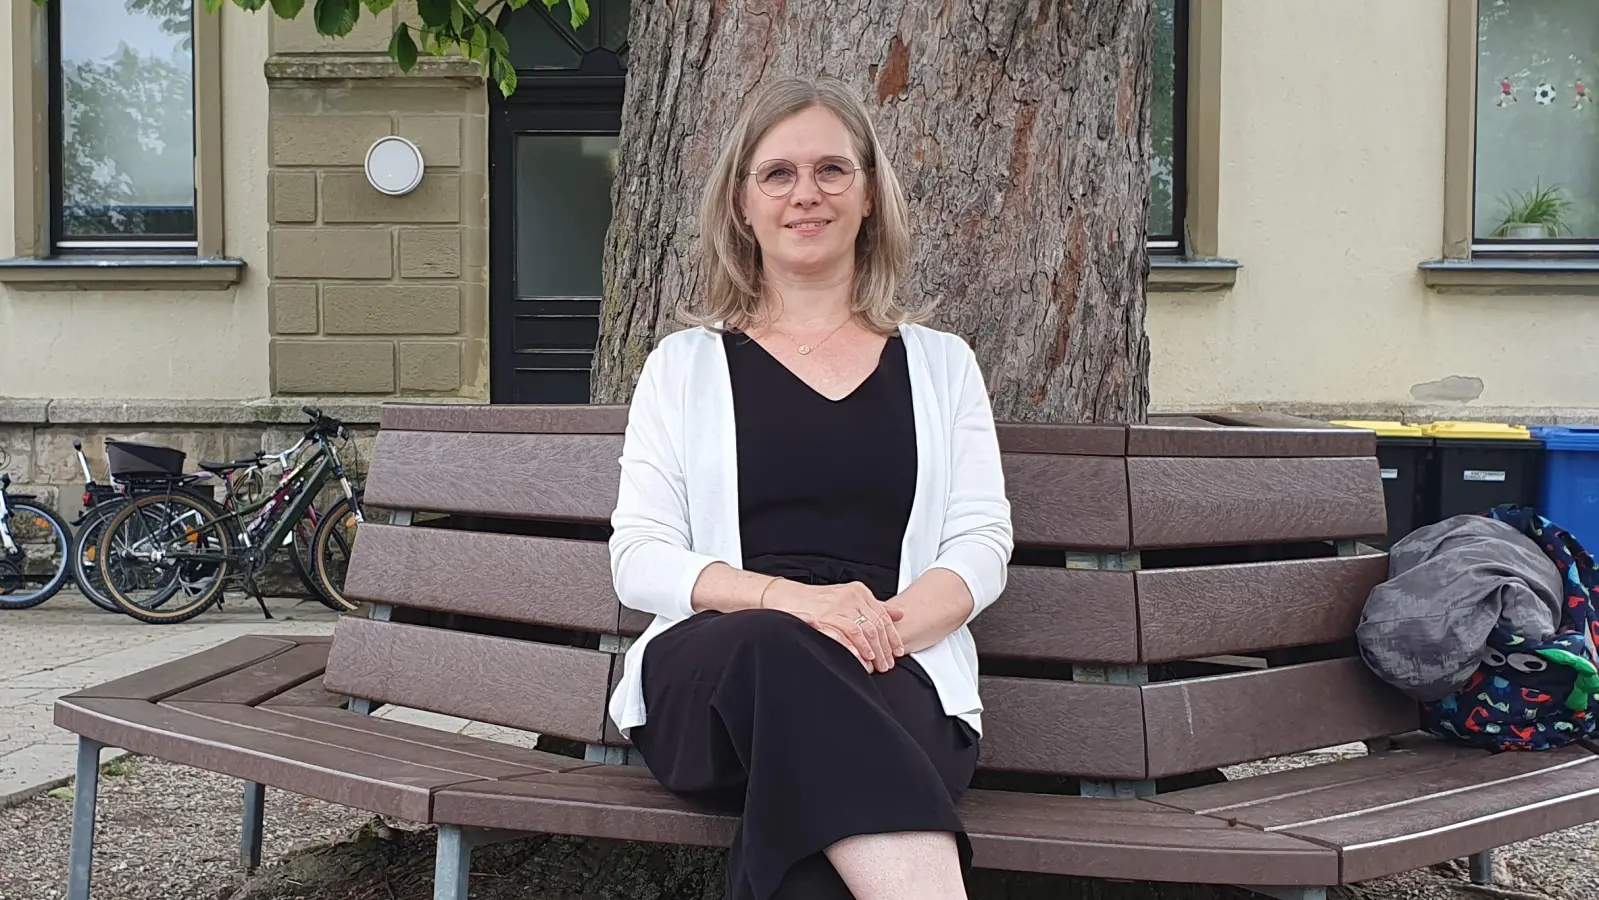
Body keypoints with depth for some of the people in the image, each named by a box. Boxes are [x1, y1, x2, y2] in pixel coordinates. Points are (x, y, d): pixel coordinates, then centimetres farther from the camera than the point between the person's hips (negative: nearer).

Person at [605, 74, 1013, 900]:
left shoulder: (940, 365, 20)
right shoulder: (684, 365, 16)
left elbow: (981, 545, 9)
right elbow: (638, 560, 6)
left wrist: (887, 627, -14)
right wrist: (788, 599, -14)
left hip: (893, 683, 0)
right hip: (711, 670, 1)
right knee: (778, 650, -38)